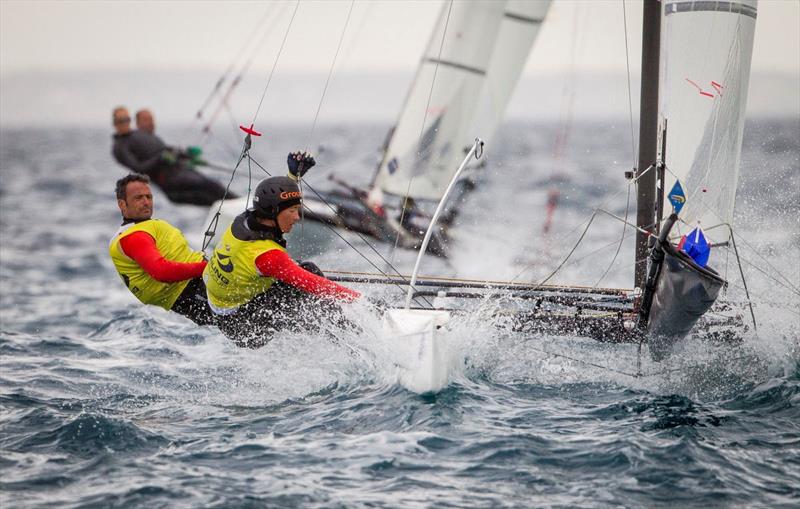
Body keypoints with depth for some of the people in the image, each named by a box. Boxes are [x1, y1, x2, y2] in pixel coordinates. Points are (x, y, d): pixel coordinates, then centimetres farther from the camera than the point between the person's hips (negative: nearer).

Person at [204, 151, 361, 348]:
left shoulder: (244, 220, -9)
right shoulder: (266, 254, -34)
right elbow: (311, 283, -33)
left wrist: (294, 174, 12)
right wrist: (361, 298, -32)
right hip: (242, 328, -9)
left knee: (309, 268, 4)